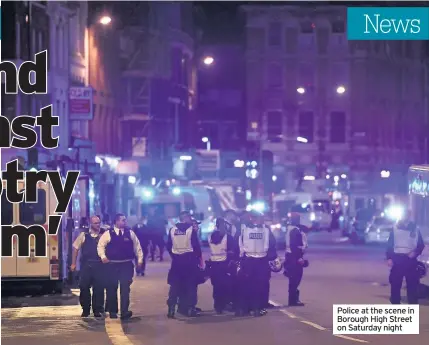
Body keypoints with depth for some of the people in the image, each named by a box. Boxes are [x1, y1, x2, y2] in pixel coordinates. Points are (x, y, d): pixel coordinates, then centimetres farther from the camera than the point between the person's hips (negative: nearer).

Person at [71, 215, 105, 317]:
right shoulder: (83, 235, 5)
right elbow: (76, 248, 8)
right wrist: (73, 264, 5)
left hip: (99, 265, 0)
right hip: (86, 265, 1)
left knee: (98, 288, 0)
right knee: (84, 287, 1)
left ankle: (97, 310, 10)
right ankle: (85, 310, 14)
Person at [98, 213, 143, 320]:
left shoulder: (130, 233, 6)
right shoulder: (108, 234, 0)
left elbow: (137, 246, 11)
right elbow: (101, 245, 3)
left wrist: (140, 259, 4)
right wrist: (103, 256, -12)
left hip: (126, 264, 1)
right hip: (112, 265, -1)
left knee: (125, 288, -9)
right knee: (112, 288, 6)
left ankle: (124, 311, -13)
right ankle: (112, 311, 18)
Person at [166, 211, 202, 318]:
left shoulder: (172, 230, 4)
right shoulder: (191, 229, -7)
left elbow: (169, 246, 8)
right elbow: (196, 245, -8)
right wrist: (199, 257, 5)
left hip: (176, 260, 3)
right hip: (189, 259, -3)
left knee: (175, 285, 6)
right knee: (190, 285, 4)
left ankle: (171, 309, -1)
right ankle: (190, 309, 1)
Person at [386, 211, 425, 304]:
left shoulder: (415, 229, 7)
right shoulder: (395, 228, 6)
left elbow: (421, 244, 10)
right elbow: (390, 244, 6)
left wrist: (415, 252, -10)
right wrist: (389, 258, -5)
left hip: (410, 259, 0)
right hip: (397, 258, 0)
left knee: (412, 283, -2)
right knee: (395, 283, 0)